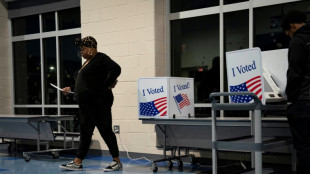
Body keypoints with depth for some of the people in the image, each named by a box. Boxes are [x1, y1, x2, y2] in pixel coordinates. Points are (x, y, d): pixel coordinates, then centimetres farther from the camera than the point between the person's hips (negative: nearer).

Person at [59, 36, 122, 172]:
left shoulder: (101, 59, -9)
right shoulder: (88, 62, 19)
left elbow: (116, 69, -25)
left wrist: (107, 85, -20)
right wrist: (71, 89, 26)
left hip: (98, 103, -10)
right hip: (86, 103, 10)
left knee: (105, 130, -4)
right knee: (85, 131, 9)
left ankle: (117, 161, 6)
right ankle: (77, 163, 12)